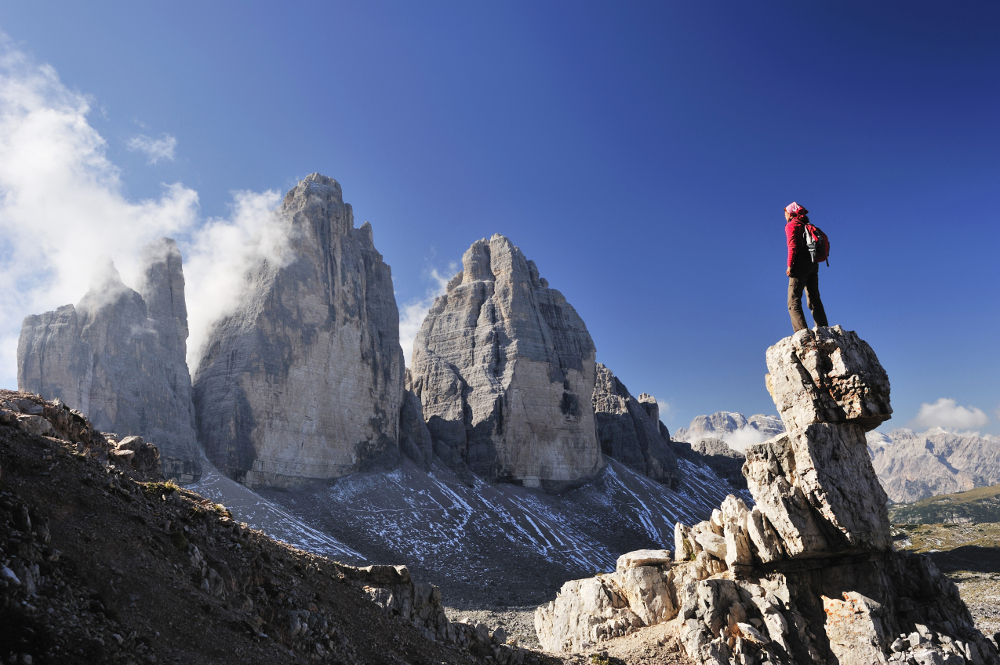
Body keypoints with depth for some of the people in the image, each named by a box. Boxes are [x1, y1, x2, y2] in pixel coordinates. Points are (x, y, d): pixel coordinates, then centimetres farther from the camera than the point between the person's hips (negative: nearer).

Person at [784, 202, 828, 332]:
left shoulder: (791, 225, 2)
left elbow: (792, 245, -12)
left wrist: (790, 265, -16)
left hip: (800, 263, -8)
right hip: (813, 264, 8)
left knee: (793, 301, -12)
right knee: (814, 300, 9)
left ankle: (802, 331, -26)